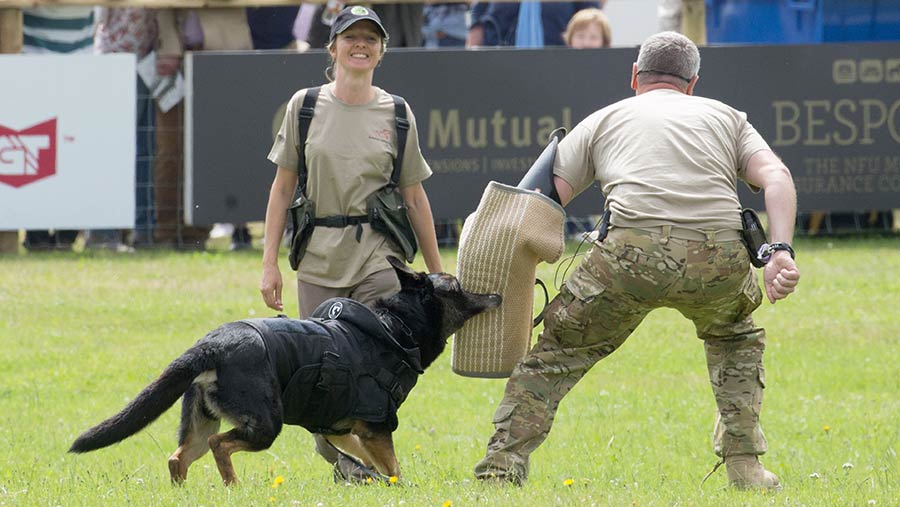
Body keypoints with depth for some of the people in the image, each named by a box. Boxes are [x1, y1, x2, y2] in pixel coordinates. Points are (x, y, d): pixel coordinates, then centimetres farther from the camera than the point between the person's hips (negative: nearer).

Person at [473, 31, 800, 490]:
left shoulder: (604, 120, 28)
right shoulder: (726, 117, 30)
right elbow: (776, 177, 11)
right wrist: (780, 252, 2)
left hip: (634, 253, -2)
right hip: (720, 260, 2)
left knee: (558, 349, 16)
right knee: (735, 333, 33)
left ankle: (503, 465, 5)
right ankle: (744, 463, 24)